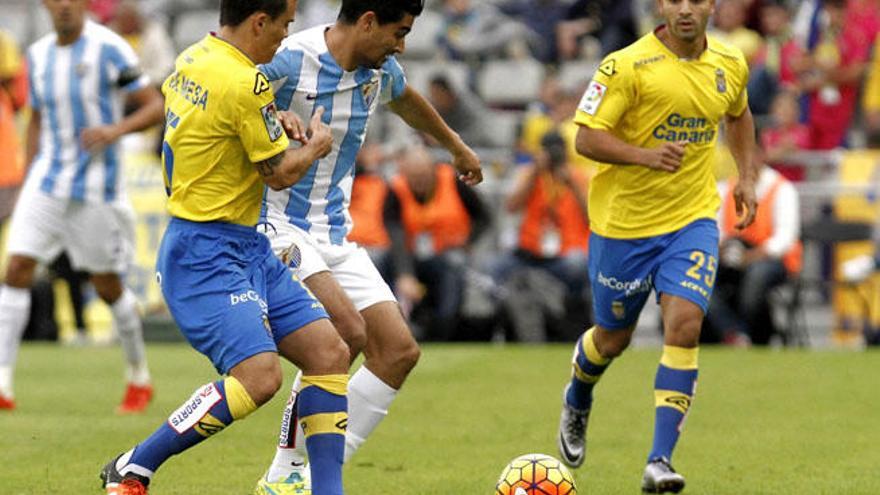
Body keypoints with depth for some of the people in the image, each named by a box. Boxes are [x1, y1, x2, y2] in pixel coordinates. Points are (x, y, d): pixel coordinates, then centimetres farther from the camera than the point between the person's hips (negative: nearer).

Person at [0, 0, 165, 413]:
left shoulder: (108, 49, -10)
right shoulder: (38, 54, 7)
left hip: (96, 188, -4)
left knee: (107, 286, 5)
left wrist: (116, 130, -25)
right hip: (46, 182, 4)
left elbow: (155, 107, -8)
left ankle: (139, 376, 27)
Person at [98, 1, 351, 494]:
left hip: (249, 249, 10)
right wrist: (316, 145, 12)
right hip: (207, 254, -10)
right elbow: (280, 173, -10)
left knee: (329, 350, 3)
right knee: (259, 375, -22)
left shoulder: (192, 59, 8)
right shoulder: (245, 84, -20)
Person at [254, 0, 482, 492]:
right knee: (347, 331, -27)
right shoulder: (288, 62, -19)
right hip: (280, 226, -8)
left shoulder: (380, 71, 5)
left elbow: (408, 101, 30)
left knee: (400, 350, -1)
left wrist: (457, 147, 47)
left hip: (336, 233, 8)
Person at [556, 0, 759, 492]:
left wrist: (747, 177, 12)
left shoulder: (731, 65, 2)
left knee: (685, 325, -18)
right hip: (624, 223, -2)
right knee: (614, 337, 12)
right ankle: (577, 401, 49)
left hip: (693, 220, 2)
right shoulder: (628, 65, -15)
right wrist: (646, 155, -31)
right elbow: (587, 137, -16)